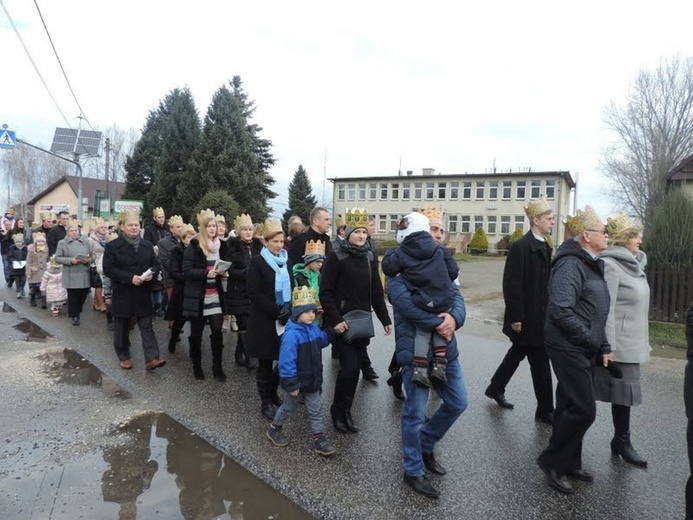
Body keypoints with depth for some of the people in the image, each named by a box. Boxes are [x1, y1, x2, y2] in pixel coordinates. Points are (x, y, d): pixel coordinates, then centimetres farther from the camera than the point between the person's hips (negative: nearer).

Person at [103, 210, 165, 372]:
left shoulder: (147, 245, 9)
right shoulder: (112, 246, -4)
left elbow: (156, 264, 12)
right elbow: (108, 269, -11)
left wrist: (151, 274, -12)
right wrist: (130, 278, -21)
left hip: (143, 294, 3)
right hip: (122, 294, -2)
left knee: (147, 326, -3)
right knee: (122, 328, 10)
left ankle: (151, 359, -6)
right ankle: (124, 357, 27)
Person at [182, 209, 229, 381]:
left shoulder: (221, 245, 7)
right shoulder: (193, 246, -7)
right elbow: (187, 270, -13)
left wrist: (224, 272, -2)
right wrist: (206, 273, -24)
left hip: (216, 296, 3)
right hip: (197, 297, -3)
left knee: (217, 332, -1)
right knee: (196, 334, 8)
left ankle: (217, 367, 11)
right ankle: (197, 366, 25)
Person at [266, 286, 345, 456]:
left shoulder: (314, 329, -3)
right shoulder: (291, 334, -30)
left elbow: (321, 341, 19)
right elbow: (287, 362, -29)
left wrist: (333, 331, 5)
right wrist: (291, 384, -26)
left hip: (313, 380, 6)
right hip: (297, 381, -6)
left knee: (316, 410, 13)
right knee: (289, 408, 18)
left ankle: (319, 438, 25)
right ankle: (275, 428, 43)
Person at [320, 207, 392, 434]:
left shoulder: (368, 257, 9)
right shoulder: (336, 257, -8)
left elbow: (376, 292, 13)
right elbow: (326, 292, -11)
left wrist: (385, 319, 12)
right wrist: (336, 320, -19)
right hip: (342, 322, -5)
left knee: (356, 367, 8)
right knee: (349, 367, -10)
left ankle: (346, 410, 25)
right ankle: (337, 409, 14)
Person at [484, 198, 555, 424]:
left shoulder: (544, 246, 10)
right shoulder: (521, 246, -17)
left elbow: (545, 280, 15)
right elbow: (512, 285, -20)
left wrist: (547, 312, 14)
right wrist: (516, 317, -20)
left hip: (538, 316, 9)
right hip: (526, 317, -9)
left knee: (518, 353, 20)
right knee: (540, 362, 0)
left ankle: (495, 389, 37)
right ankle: (545, 410, 15)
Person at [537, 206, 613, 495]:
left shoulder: (591, 264, 13)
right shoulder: (570, 265, -18)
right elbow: (560, 311, -26)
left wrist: (604, 346, 13)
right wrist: (591, 340, -17)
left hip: (584, 350, 10)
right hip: (568, 348, -9)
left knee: (570, 407, 16)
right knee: (584, 409, -7)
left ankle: (569, 463, 29)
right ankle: (552, 461, 9)